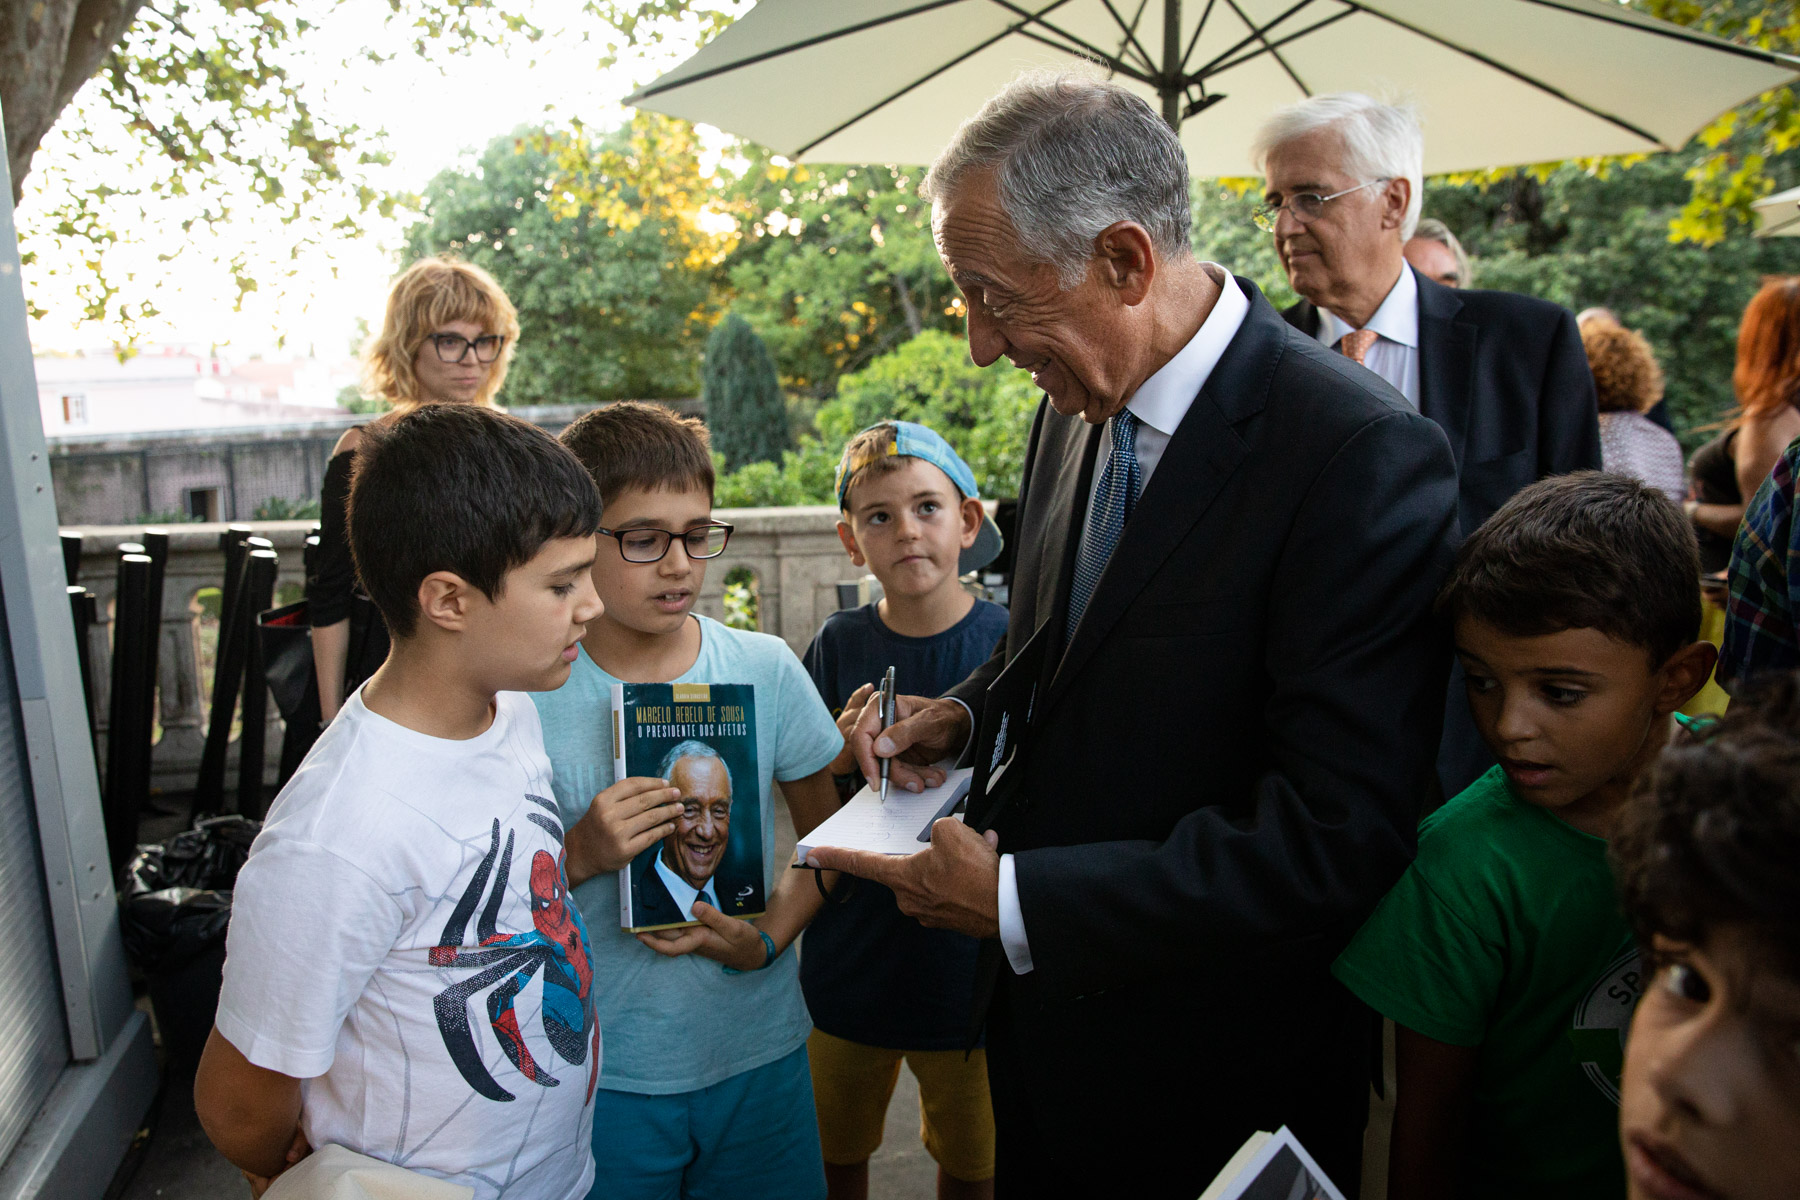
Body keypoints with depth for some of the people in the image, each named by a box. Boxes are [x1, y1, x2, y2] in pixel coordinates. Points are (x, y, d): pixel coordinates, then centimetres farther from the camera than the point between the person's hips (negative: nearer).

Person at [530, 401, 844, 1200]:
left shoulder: (765, 670, -6)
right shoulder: (532, 699, -12)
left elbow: (827, 832, 5)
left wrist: (769, 937, -10)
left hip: (759, 1053, 2)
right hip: (602, 1071, -2)